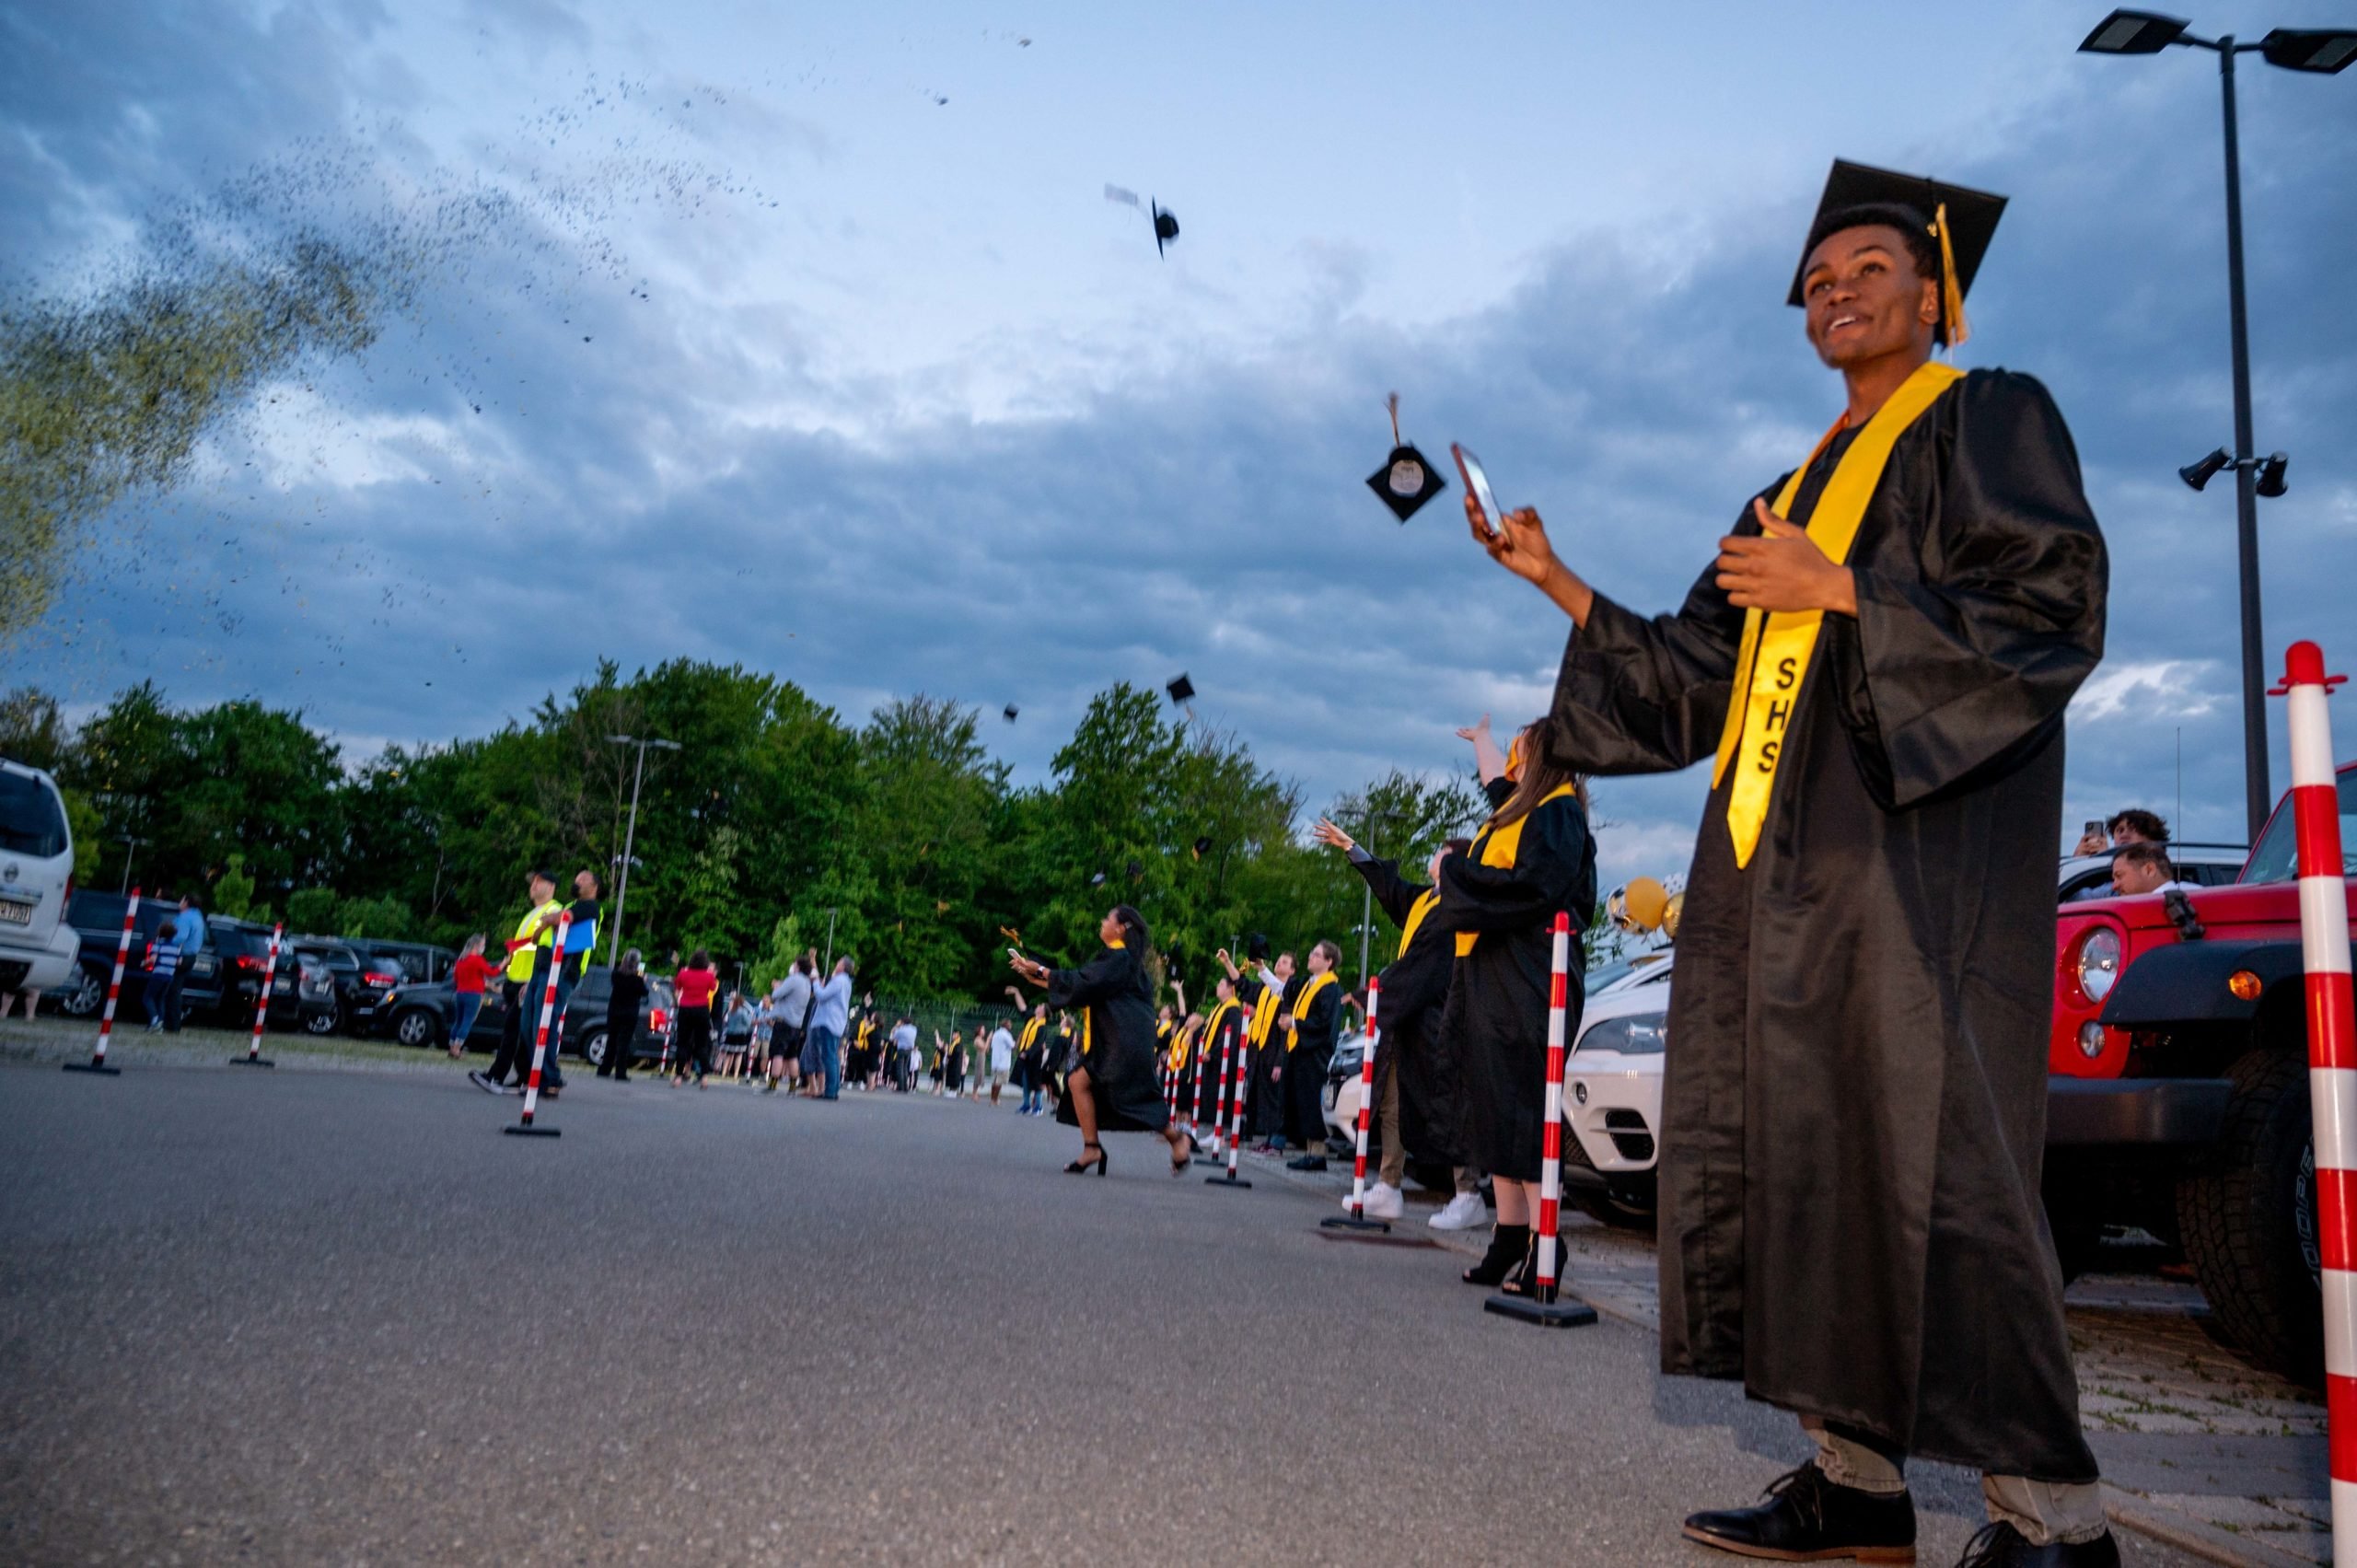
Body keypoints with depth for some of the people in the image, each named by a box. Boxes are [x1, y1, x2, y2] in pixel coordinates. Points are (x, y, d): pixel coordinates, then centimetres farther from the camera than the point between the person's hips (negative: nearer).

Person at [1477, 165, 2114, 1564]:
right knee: (1802, 1156, 3)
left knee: (1920, 1156, -13)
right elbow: (1696, 679, 21)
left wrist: (1837, 588, -12)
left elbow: (2056, 602, -8)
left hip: (1920, 836, -7)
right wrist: (1558, 581, 14)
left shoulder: (1991, 416, 7)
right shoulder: (1800, 489, 26)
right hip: (1783, 859, 7)